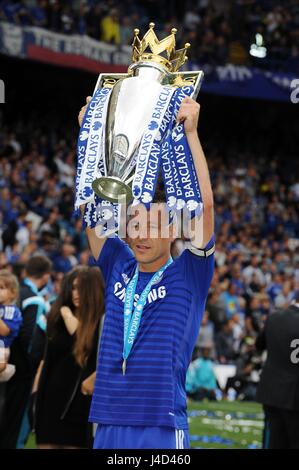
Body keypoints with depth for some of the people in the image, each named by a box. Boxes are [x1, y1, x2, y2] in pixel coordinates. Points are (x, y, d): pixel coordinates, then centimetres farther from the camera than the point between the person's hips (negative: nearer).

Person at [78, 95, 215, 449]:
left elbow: (205, 203, -10)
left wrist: (191, 132, -11)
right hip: (108, 424, 4)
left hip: (161, 427, -4)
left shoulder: (189, 273, 1)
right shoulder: (119, 267, 12)